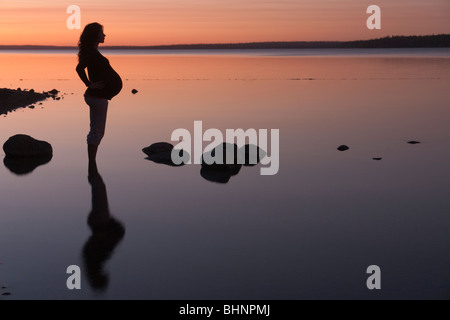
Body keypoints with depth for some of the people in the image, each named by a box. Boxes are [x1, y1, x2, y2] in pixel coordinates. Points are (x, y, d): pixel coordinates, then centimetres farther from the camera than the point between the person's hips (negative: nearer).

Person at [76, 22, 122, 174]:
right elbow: (79, 68, -29)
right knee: (97, 132, -6)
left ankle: (92, 165, 19)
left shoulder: (92, 52, 14)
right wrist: (90, 85, -21)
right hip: (97, 97, -10)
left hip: (97, 96, 10)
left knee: (96, 132, 14)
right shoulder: (92, 53, -17)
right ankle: (91, 167, -1)